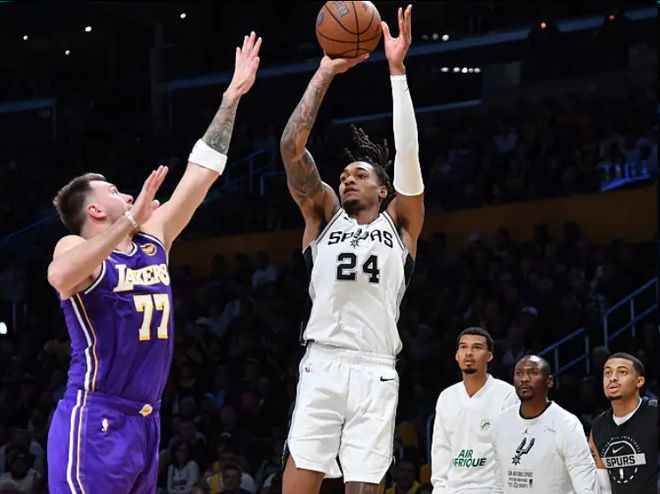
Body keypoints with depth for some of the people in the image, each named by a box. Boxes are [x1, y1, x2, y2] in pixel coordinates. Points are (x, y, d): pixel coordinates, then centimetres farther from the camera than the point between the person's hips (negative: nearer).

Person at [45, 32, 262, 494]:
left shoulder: (153, 239, 15)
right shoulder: (76, 248, -6)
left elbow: (202, 171, 17)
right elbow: (61, 276, -32)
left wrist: (232, 97, 17)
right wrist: (131, 220, -31)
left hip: (145, 420, 8)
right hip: (95, 420, -8)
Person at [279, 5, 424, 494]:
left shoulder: (399, 223, 15)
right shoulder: (324, 216, 17)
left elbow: (408, 153, 2)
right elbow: (292, 147, 6)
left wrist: (397, 70, -3)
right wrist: (326, 72, 3)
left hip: (374, 372, 0)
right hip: (322, 366, 0)